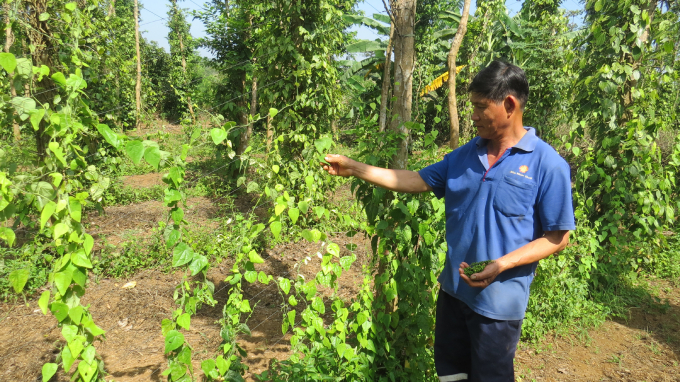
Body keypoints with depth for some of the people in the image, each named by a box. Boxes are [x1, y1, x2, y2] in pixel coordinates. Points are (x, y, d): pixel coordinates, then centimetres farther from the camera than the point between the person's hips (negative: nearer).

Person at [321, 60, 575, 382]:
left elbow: (557, 237, -10)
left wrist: (502, 264, -23)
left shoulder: (548, 165, -13)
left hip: (498, 298, -5)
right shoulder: (466, 155, 2)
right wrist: (354, 168, 3)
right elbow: (417, 181, 6)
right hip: (453, 288, 5)